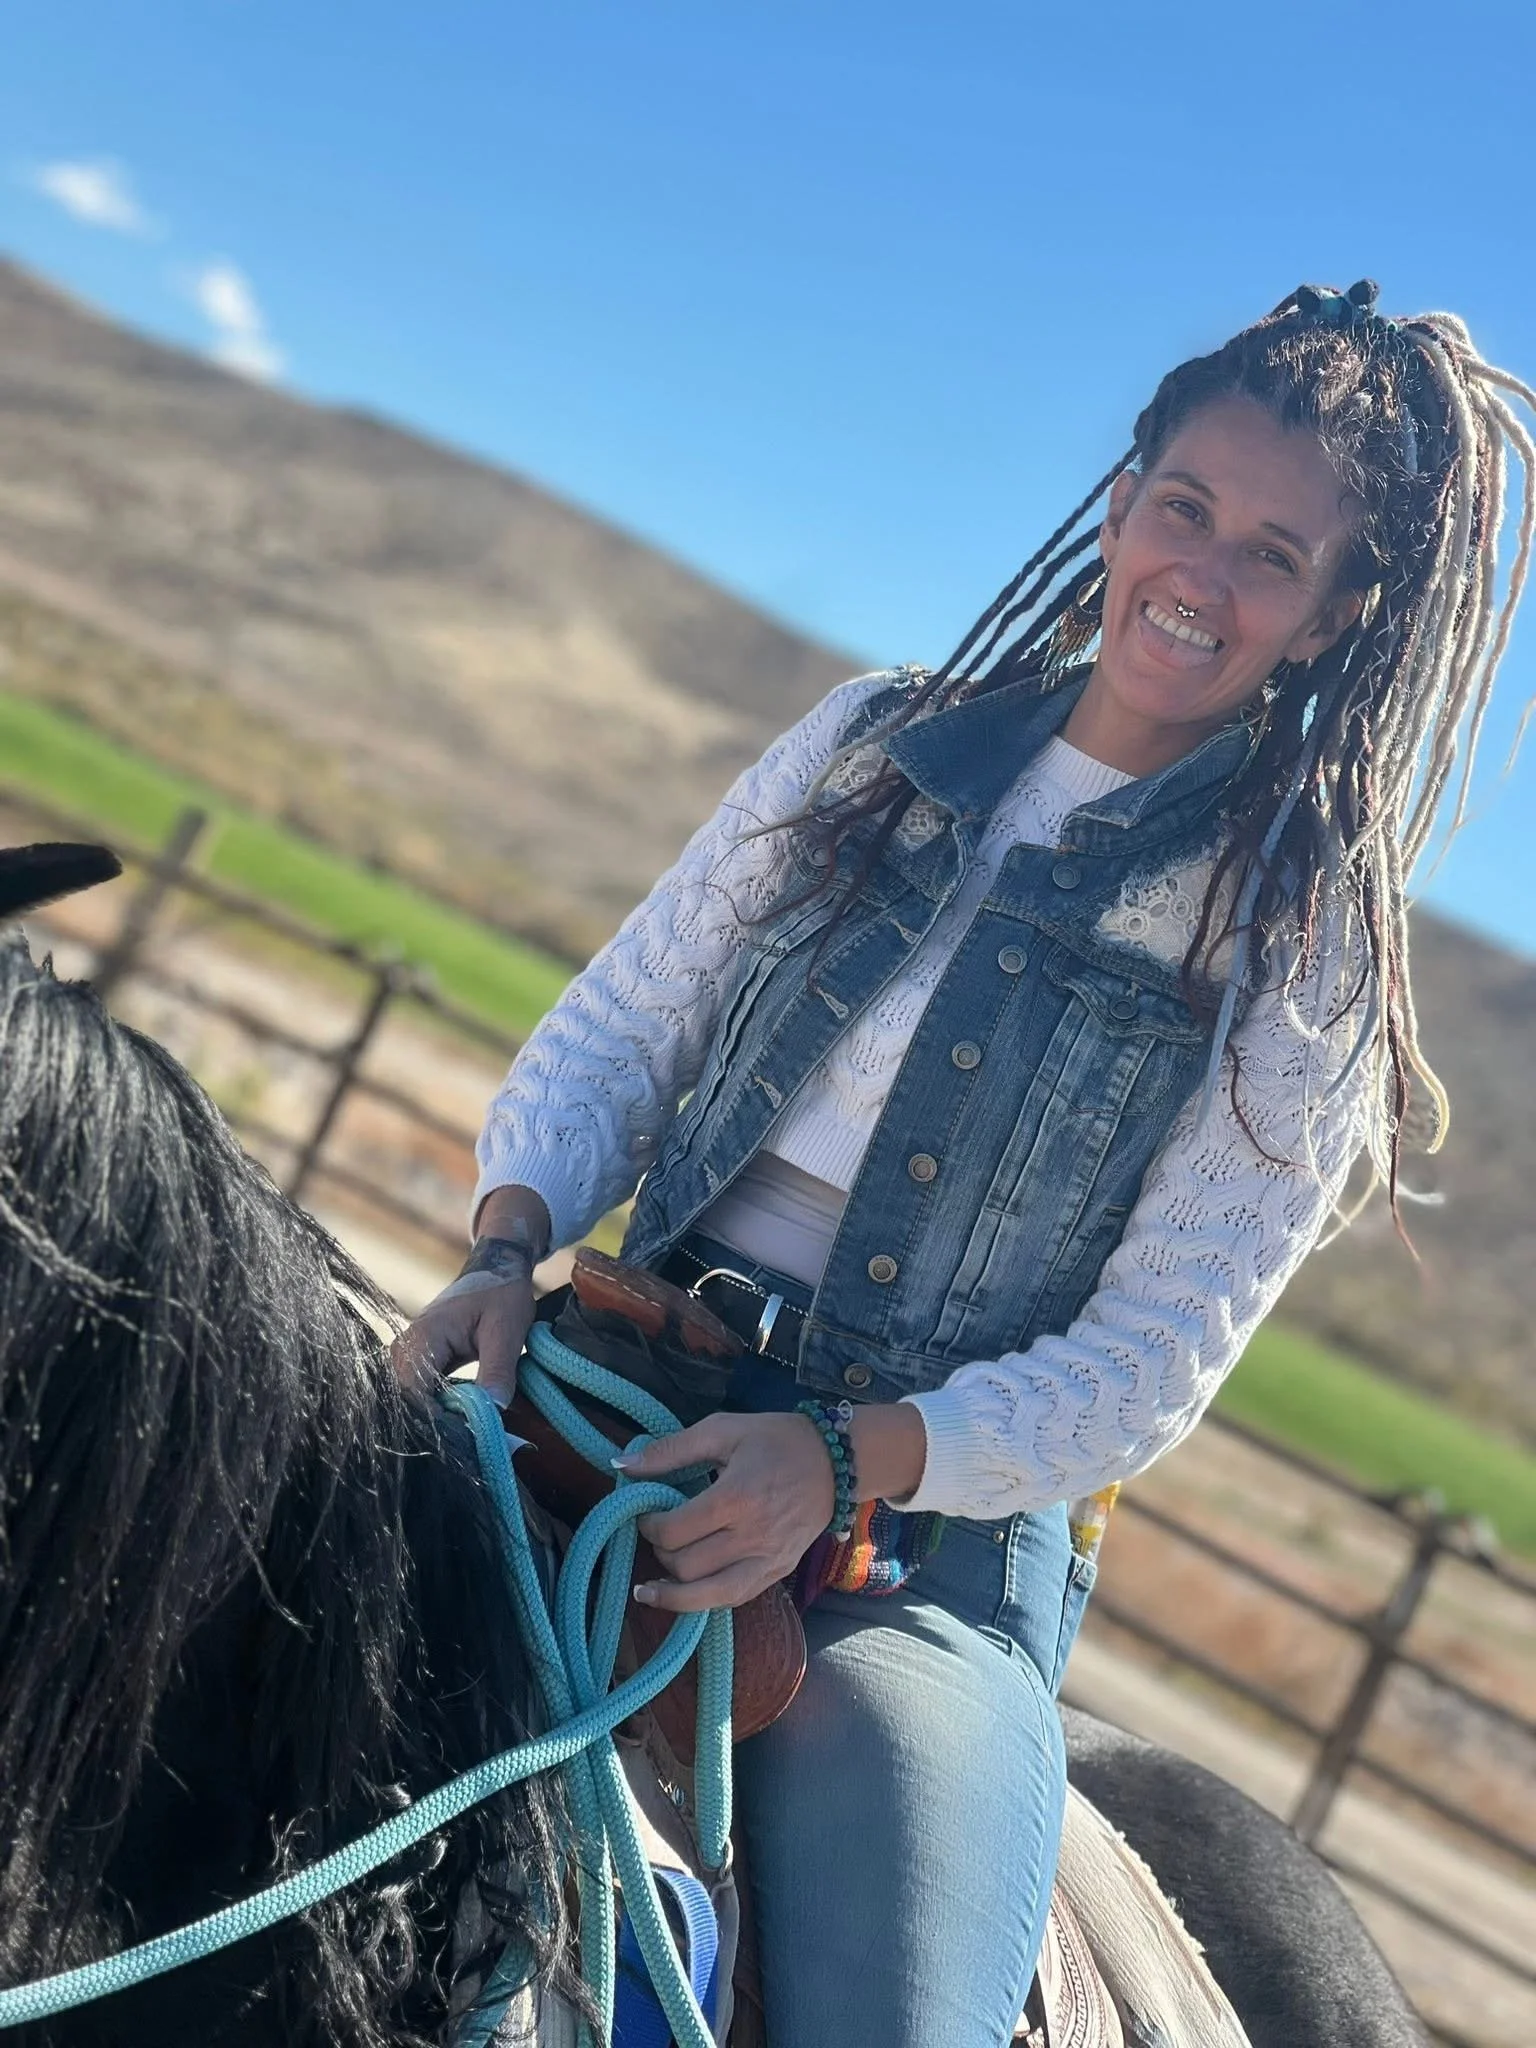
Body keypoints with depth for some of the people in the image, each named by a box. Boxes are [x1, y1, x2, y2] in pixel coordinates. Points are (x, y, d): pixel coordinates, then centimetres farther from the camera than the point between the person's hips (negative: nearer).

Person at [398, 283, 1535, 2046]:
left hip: (939, 1536, -3)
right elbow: (618, 1026, 10)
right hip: (633, 1388, 3)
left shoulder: (1299, 948, 0)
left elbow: (1149, 1364, -6)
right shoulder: (877, 745, 10)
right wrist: (510, 1245, -9)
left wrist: (845, 1461, -20)